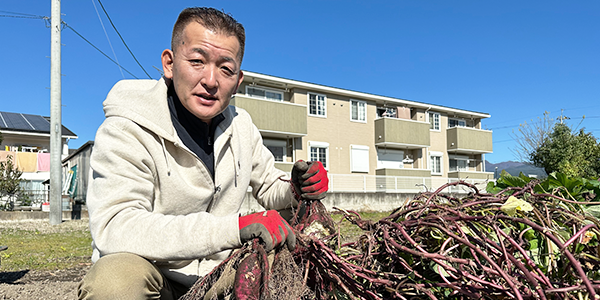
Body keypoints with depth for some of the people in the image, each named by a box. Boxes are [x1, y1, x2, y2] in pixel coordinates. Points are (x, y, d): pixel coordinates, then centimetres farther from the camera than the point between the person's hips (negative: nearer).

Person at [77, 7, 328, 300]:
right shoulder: (125, 131, -19)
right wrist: (235, 228, -40)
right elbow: (114, 227, -33)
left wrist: (297, 188, -12)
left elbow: (269, 188, 14)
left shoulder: (240, 125, 2)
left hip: (217, 276, 5)